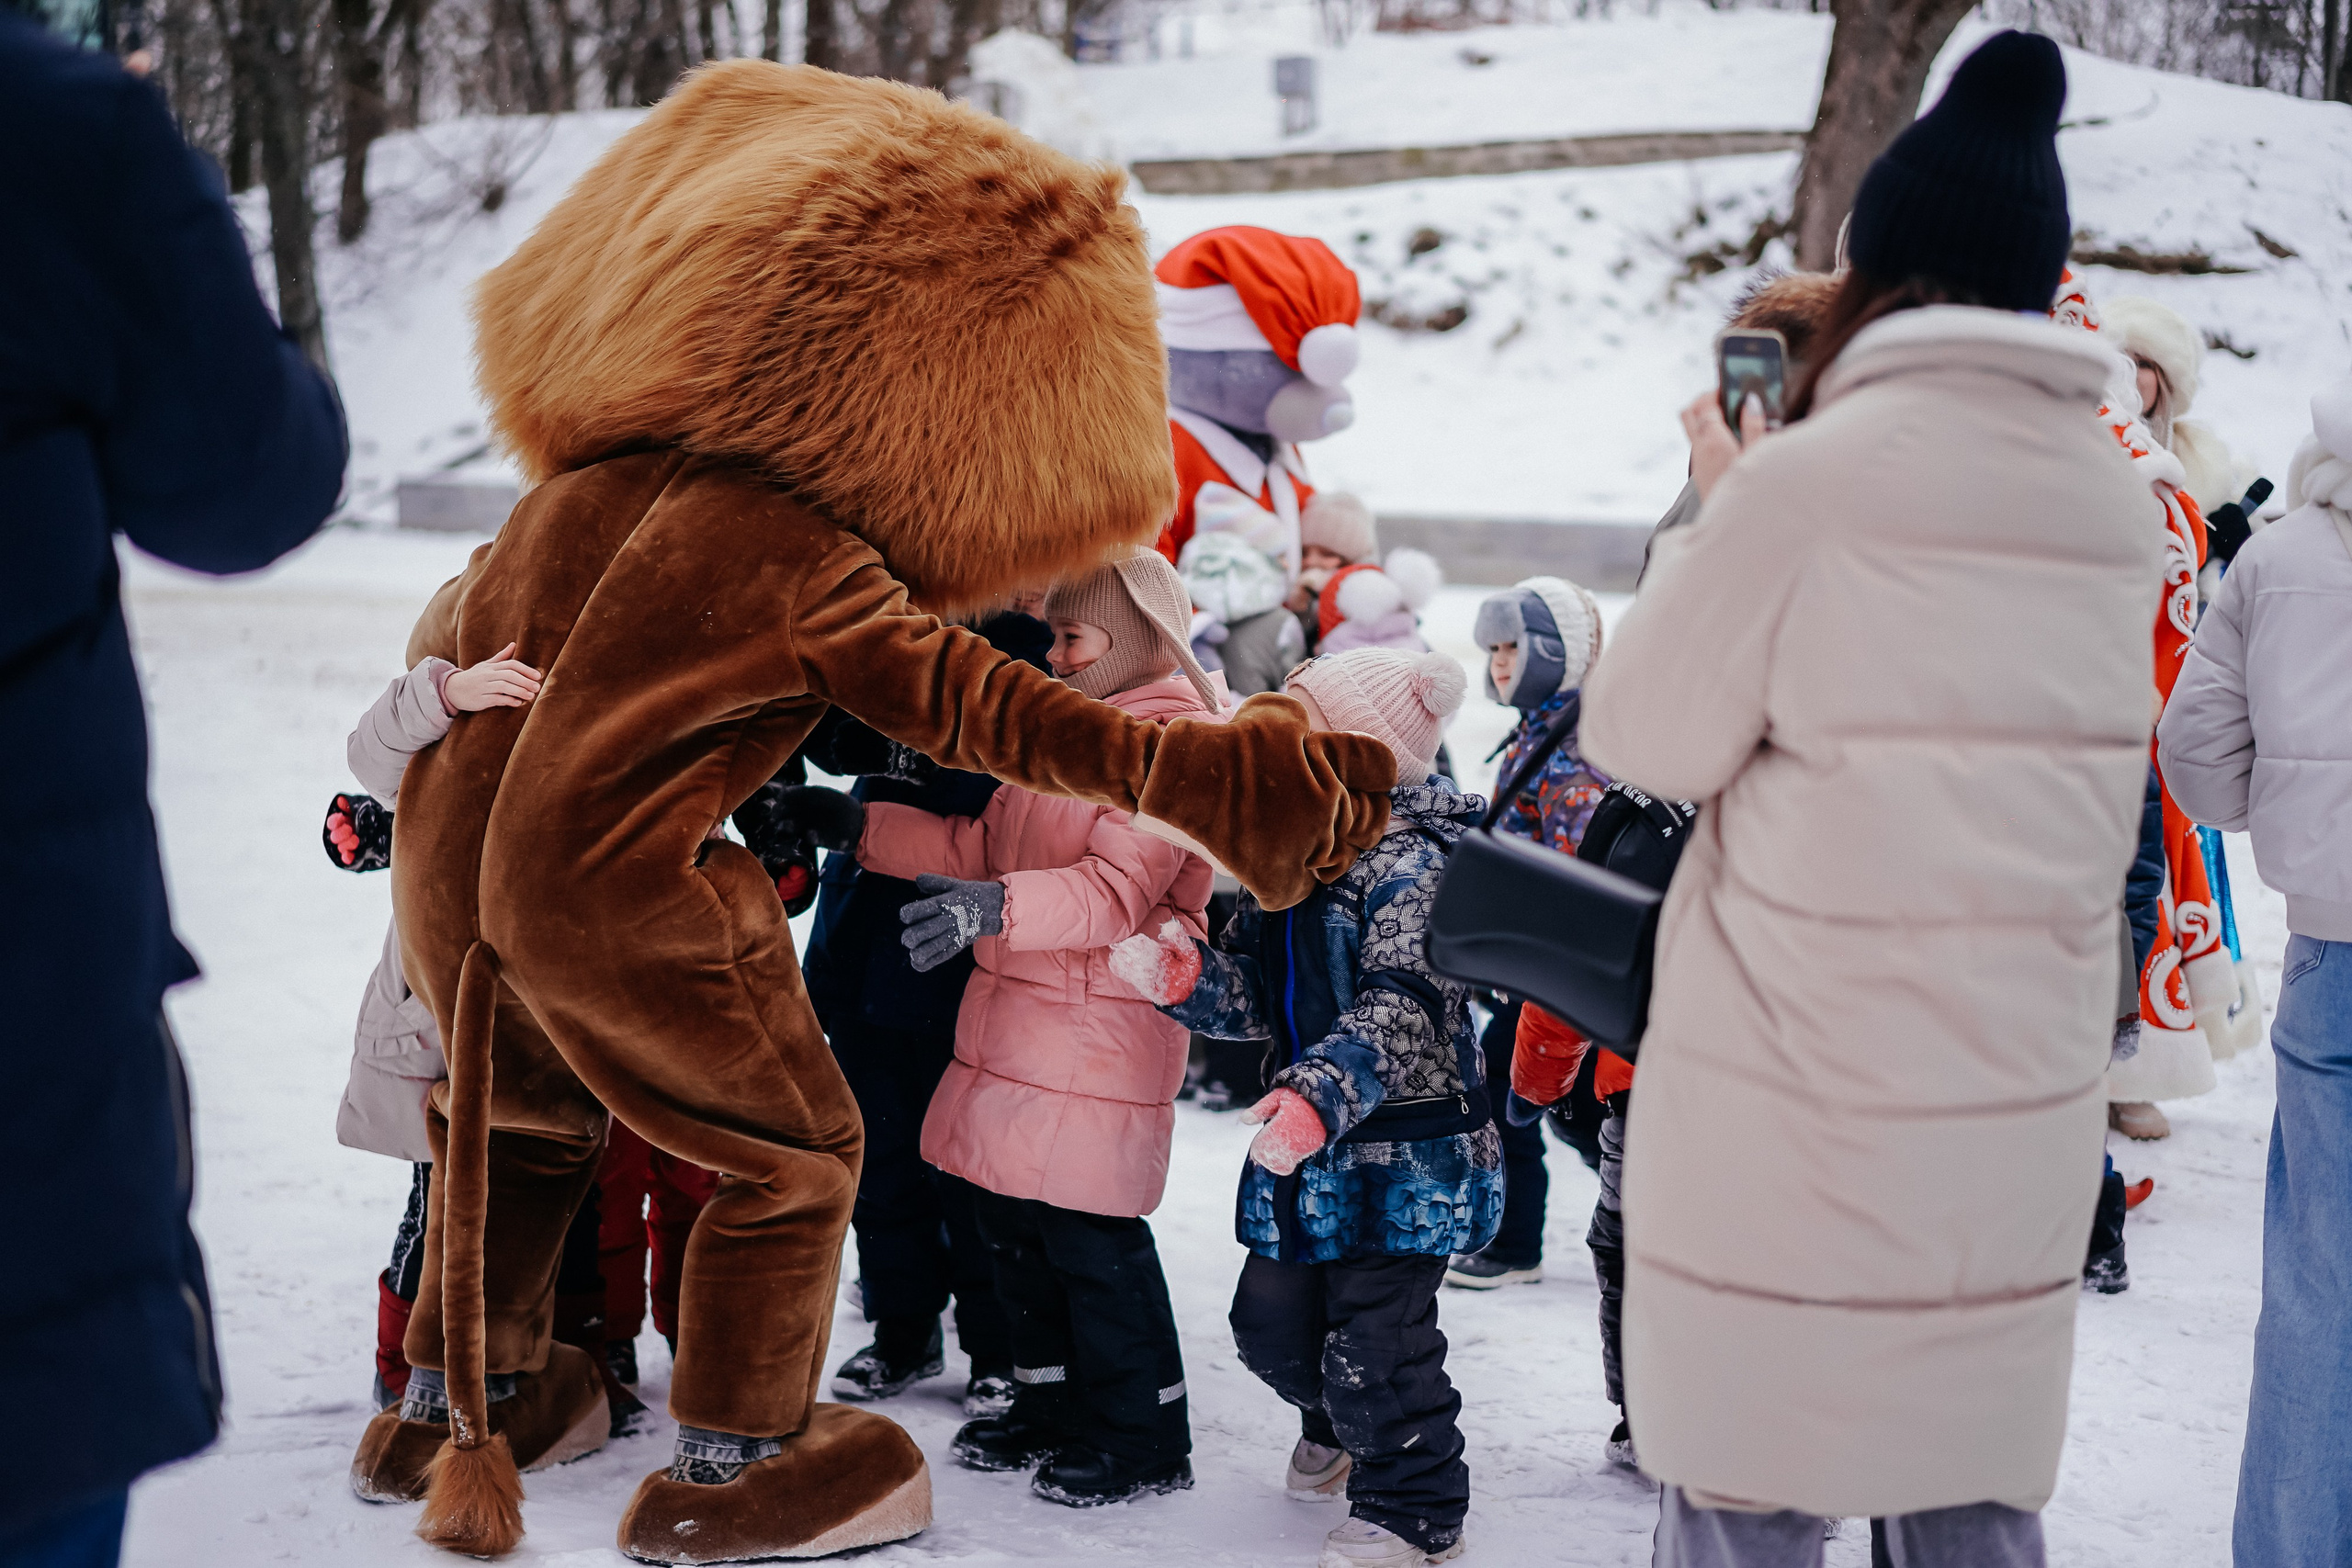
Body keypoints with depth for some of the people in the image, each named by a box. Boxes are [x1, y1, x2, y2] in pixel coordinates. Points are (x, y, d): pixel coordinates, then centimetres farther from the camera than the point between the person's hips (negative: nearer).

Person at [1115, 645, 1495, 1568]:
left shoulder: (1410, 869, -18)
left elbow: (1400, 1011, -29)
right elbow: (1255, 997, 9)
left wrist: (1319, 1094, -43)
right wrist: (1186, 979, -13)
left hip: (1404, 1151, -8)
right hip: (1310, 1146, 8)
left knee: (1374, 1338, -7)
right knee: (1271, 1318, 15)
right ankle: (1339, 1427, 45)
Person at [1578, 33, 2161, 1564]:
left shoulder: (1813, 480, -14)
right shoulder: (2115, 505, 6)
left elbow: (1645, 731, -5)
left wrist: (1719, 507, 7)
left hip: (1797, 1118, -5)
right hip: (2021, 1111, 6)